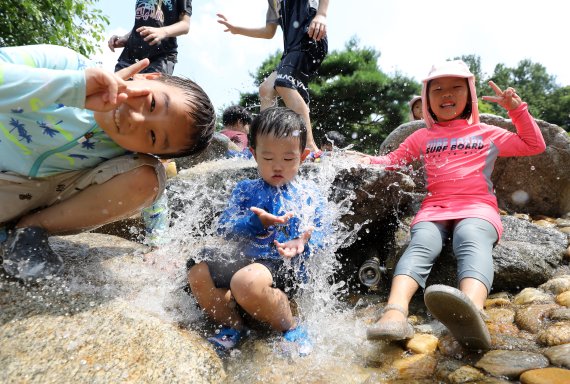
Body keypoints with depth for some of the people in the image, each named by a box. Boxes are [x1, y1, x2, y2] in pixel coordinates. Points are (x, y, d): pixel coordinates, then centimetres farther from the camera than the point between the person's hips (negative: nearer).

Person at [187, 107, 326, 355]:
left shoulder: (309, 193, 9)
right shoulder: (246, 190, 11)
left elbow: (319, 231, 6)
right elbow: (225, 228, 2)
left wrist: (304, 242, -19)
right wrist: (256, 222, -18)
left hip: (285, 266, -4)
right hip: (243, 258, 5)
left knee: (246, 280, -36)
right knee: (197, 272, -13)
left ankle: (291, 328, -9)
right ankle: (232, 326, 4)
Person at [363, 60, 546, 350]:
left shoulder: (488, 134, 24)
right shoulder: (422, 137, 25)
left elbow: (535, 145, 27)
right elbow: (393, 160, 28)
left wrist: (516, 109, 15)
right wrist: (367, 161, 9)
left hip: (477, 208, -1)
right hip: (434, 208, 1)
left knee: (471, 241, -37)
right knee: (421, 244, -32)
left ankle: (470, 312, -66)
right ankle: (395, 314, -56)